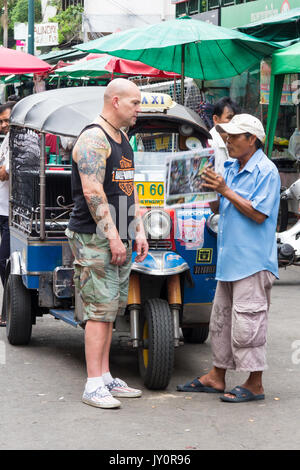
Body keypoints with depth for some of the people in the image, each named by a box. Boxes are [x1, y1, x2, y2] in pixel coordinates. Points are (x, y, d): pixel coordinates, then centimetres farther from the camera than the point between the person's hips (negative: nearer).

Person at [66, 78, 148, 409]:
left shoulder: (123, 140, 18)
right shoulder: (93, 139, -13)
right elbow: (92, 191, -20)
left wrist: (138, 230, 13)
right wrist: (113, 236, -21)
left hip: (118, 238, 9)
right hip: (94, 237, -9)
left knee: (110, 309, 11)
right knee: (100, 310, -10)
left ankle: (105, 378, 17)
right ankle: (93, 386, -8)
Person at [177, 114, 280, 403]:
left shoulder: (265, 171, -11)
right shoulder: (231, 169, 15)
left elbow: (258, 214, -19)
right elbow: (219, 209, 19)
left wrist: (226, 191, -18)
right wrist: (210, 190, -1)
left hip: (253, 261, -9)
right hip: (229, 260, 9)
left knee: (246, 323, -8)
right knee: (221, 320, 14)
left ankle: (254, 385, 0)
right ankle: (216, 377, 24)